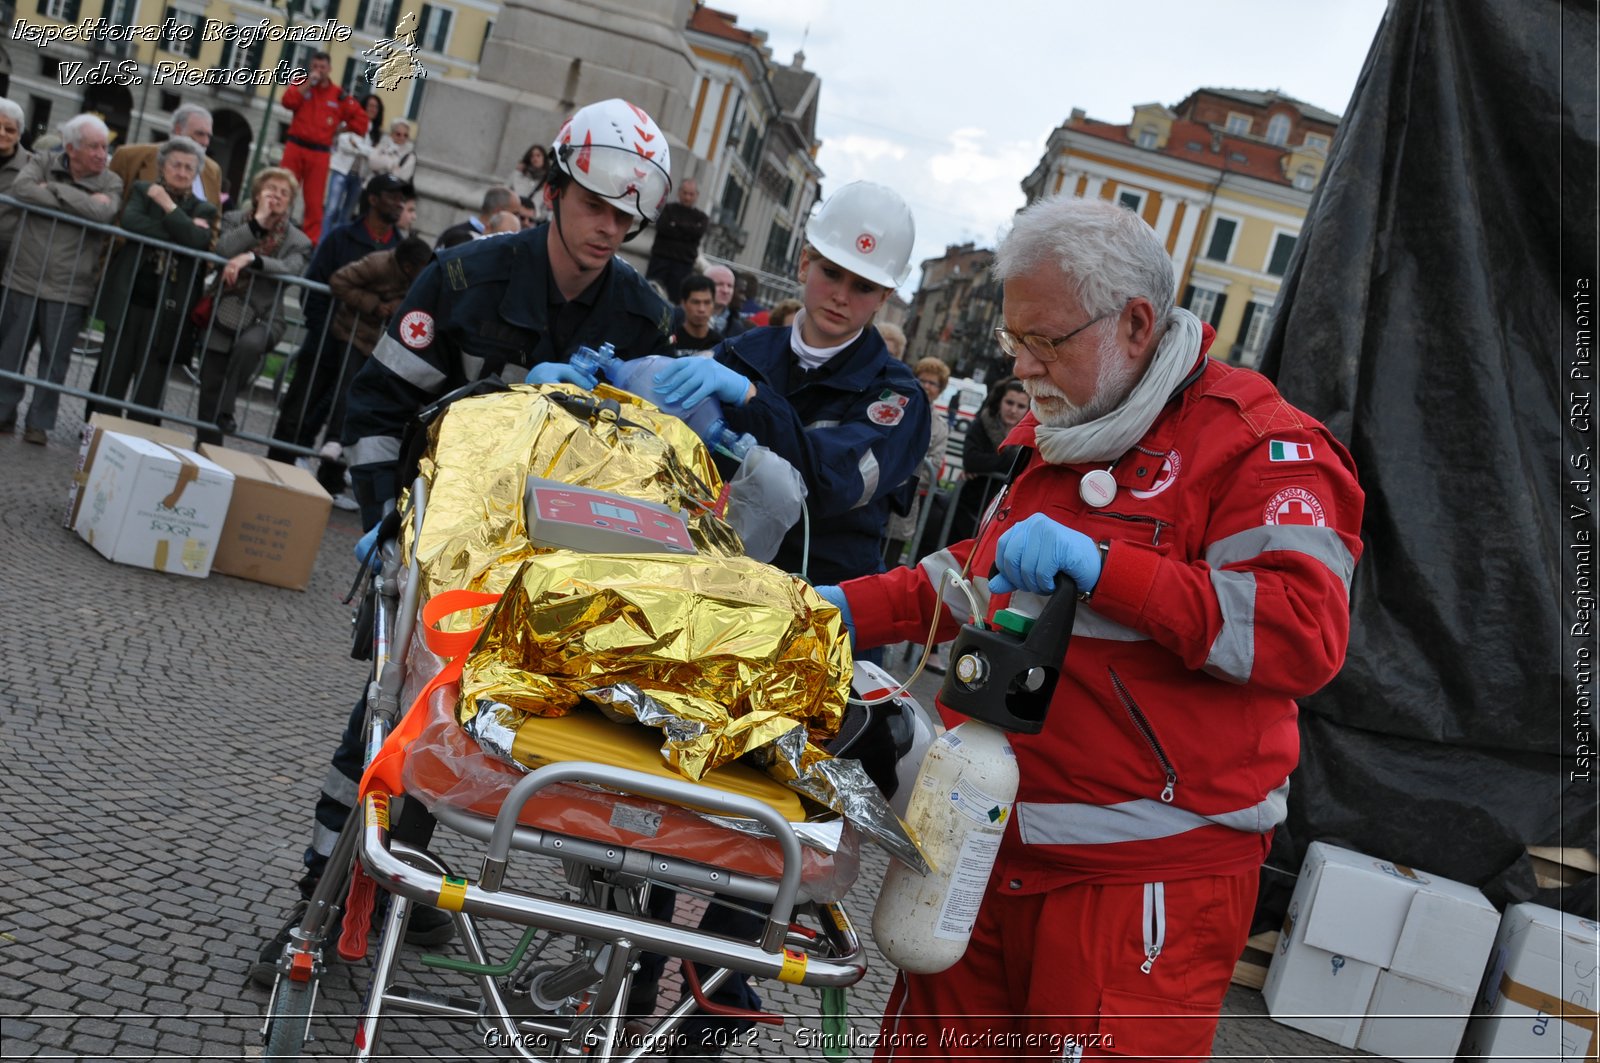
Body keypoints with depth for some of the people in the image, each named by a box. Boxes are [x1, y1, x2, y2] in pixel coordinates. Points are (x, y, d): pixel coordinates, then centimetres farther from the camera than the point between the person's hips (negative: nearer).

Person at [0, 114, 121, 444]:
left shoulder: (111, 183, 4)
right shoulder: (42, 164, 6)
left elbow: (102, 213, -17)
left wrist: (54, 189, -13)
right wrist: (84, 202, -17)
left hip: (68, 291, -1)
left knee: (55, 360, 2)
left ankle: (40, 423, 12)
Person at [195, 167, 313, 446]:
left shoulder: (298, 241, 6)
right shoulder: (234, 220, 8)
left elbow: (289, 269, -15)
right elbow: (221, 250, -11)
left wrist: (250, 258, -29)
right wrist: (257, 222, -11)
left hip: (262, 319, -1)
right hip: (223, 315, 2)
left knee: (248, 345, -36)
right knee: (210, 390, 0)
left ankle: (226, 411, -17)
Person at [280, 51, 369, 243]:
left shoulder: (338, 95, 6)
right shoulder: (301, 84, 8)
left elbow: (360, 119, 10)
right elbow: (288, 102, -11)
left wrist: (340, 128, 4)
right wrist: (308, 83, -12)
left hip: (319, 153, 0)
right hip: (295, 147, 0)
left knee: (314, 201, -2)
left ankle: (310, 241, 2)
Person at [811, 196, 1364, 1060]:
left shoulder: (1257, 443, -11)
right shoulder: (1051, 432, 17)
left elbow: (1307, 632, -24)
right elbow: (981, 577, 28)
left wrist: (1100, 567, -28)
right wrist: (849, 609, 15)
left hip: (1142, 879, -8)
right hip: (991, 848, 8)